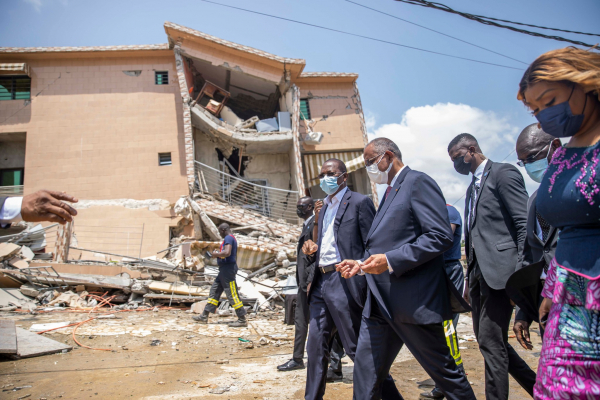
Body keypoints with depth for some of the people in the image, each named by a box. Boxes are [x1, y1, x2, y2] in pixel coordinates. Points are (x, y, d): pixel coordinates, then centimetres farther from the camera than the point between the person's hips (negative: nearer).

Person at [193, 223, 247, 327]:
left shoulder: (228, 238, -14)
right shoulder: (230, 238, 18)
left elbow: (227, 253, -30)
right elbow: (234, 256, 24)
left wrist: (216, 254, -13)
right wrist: (218, 253, 15)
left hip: (228, 269, -11)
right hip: (224, 269, 11)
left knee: (232, 294, -7)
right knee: (214, 291, 13)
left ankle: (242, 320, -2)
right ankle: (204, 316, 19)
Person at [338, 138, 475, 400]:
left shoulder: (418, 182, -8)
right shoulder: (391, 192, 20)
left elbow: (441, 236, -19)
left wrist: (390, 260, -23)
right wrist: (362, 263, 8)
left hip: (413, 300, -9)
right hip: (380, 303, 9)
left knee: (443, 371, 8)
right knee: (365, 372, 10)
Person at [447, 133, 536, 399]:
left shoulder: (503, 173, -5)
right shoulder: (473, 187, 21)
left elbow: (525, 225, -13)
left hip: (498, 271, -9)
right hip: (479, 273, 10)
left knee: (491, 343, -7)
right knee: (487, 340, 14)